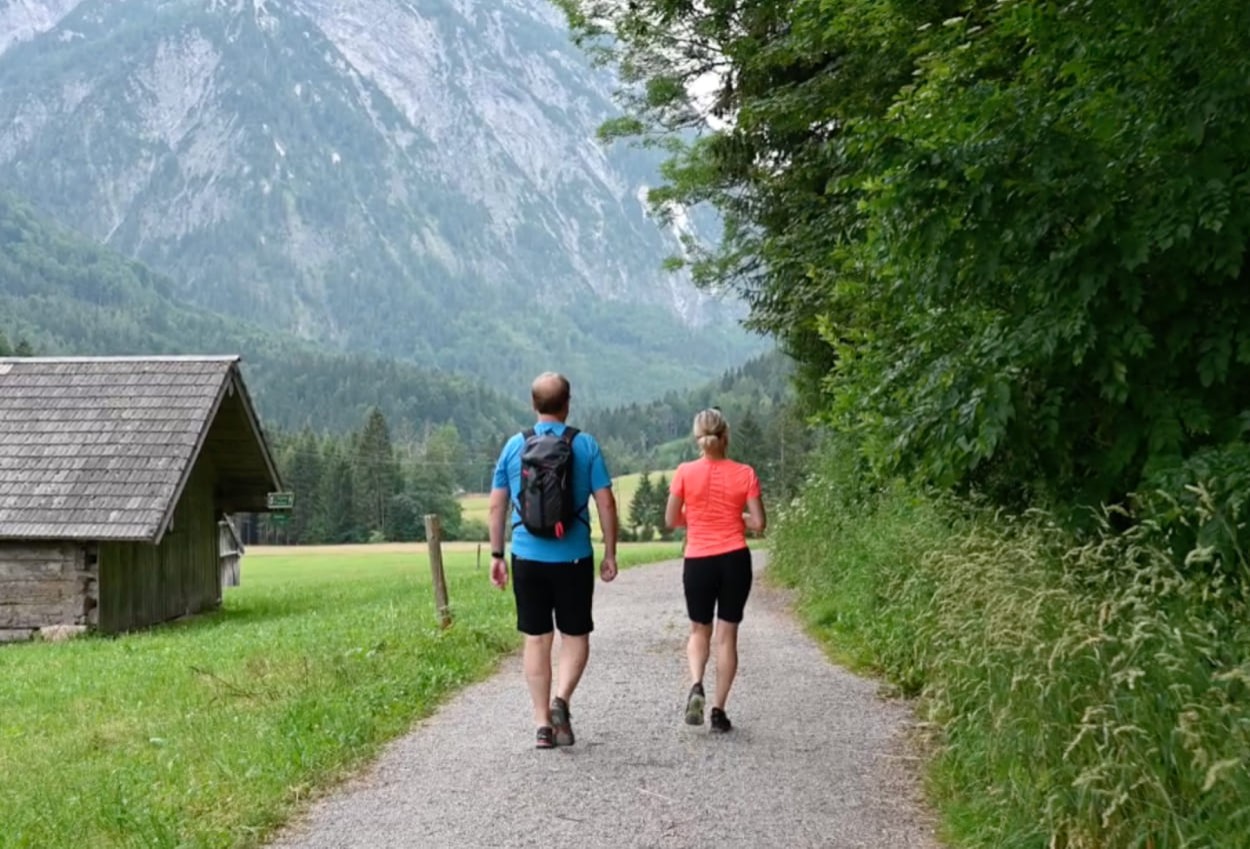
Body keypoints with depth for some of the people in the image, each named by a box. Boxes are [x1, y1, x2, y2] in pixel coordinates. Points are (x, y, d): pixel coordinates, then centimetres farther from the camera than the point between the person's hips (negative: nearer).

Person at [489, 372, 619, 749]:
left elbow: (497, 505, 4)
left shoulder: (515, 445, 1)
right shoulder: (585, 445, -4)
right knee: (575, 636, 12)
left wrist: (496, 554, 13)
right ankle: (561, 699, -11)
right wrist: (610, 554, 3)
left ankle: (542, 724, 11)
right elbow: (606, 503, -5)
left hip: (527, 558, 2)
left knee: (536, 640, 9)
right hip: (573, 558, -2)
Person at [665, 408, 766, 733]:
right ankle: (719, 710, 7)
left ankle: (696, 685, -8)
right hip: (735, 559, 0)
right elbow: (758, 524, -4)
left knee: (699, 630, 18)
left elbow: (671, 520, -1)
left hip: (698, 561, 0)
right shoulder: (745, 474, -3)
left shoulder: (685, 472, -5)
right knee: (727, 634, 8)